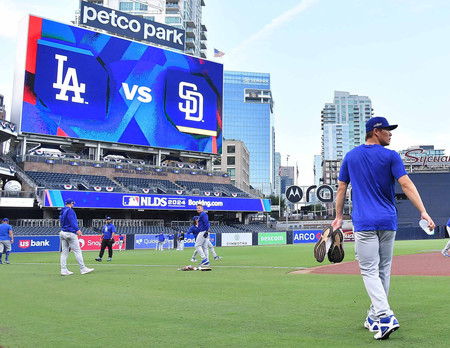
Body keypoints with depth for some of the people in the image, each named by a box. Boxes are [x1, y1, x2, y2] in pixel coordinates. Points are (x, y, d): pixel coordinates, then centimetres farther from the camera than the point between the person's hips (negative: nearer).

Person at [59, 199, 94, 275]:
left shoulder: (62, 212, 19)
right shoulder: (70, 210, -9)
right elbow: (72, 221, -20)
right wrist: (77, 230, -29)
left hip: (63, 232, 10)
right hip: (70, 233, -10)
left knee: (64, 252, 6)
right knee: (77, 251, -6)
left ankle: (64, 270, 4)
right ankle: (83, 269, -4)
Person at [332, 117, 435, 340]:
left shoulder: (350, 157, 7)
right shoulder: (390, 156, -1)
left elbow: (341, 189, 9)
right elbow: (406, 184, -11)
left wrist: (339, 216, 18)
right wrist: (423, 212, -12)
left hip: (364, 222, 0)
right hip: (388, 221, 1)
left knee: (370, 271, -2)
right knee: (383, 270, 13)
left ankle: (384, 317, -18)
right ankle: (374, 317, 23)